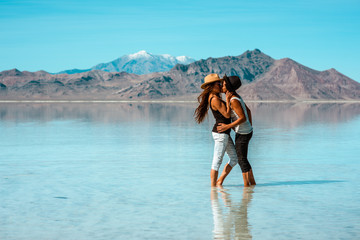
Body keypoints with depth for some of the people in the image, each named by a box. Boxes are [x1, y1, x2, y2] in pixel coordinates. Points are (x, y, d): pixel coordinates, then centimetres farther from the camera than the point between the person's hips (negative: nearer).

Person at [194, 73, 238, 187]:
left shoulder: (213, 97, 13)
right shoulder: (215, 99, -17)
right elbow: (227, 115, -16)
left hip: (224, 133, 10)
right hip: (220, 133, -10)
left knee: (234, 158, 15)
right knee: (217, 162, -3)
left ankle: (220, 181, 22)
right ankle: (213, 187, 4)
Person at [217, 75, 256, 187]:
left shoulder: (233, 101, -21)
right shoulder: (236, 96, 9)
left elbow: (243, 118, -24)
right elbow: (248, 111, 17)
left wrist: (227, 126, -22)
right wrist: (250, 126, 21)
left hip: (243, 133, -10)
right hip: (247, 131, 10)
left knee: (242, 159, -1)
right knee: (242, 159, 16)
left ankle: (247, 184, 6)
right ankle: (252, 183, 22)